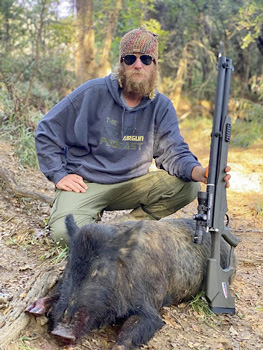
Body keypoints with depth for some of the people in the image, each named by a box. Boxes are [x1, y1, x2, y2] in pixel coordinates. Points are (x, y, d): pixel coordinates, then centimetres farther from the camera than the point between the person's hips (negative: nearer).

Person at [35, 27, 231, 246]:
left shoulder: (162, 107, 1)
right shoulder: (93, 93, -9)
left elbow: (173, 151, -9)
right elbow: (47, 132, -2)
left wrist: (201, 173, -30)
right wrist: (59, 175, -11)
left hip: (132, 184, 4)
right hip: (84, 184, -3)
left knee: (188, 186, -15)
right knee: (65, 231, -31)